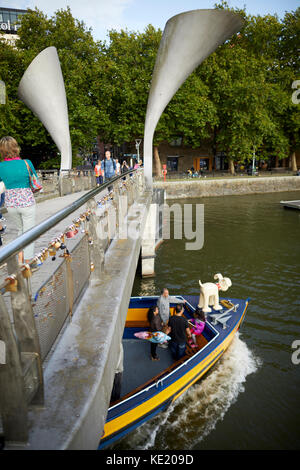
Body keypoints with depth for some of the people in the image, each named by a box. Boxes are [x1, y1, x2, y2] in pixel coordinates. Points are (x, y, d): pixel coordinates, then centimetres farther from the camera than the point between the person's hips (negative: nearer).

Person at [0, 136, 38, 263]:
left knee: (20, 230, 25)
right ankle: (27, 262, 16)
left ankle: (20, 258, 21)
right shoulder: (27, 163, -12)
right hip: (27, 202, -3)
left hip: (10, 204, 3)